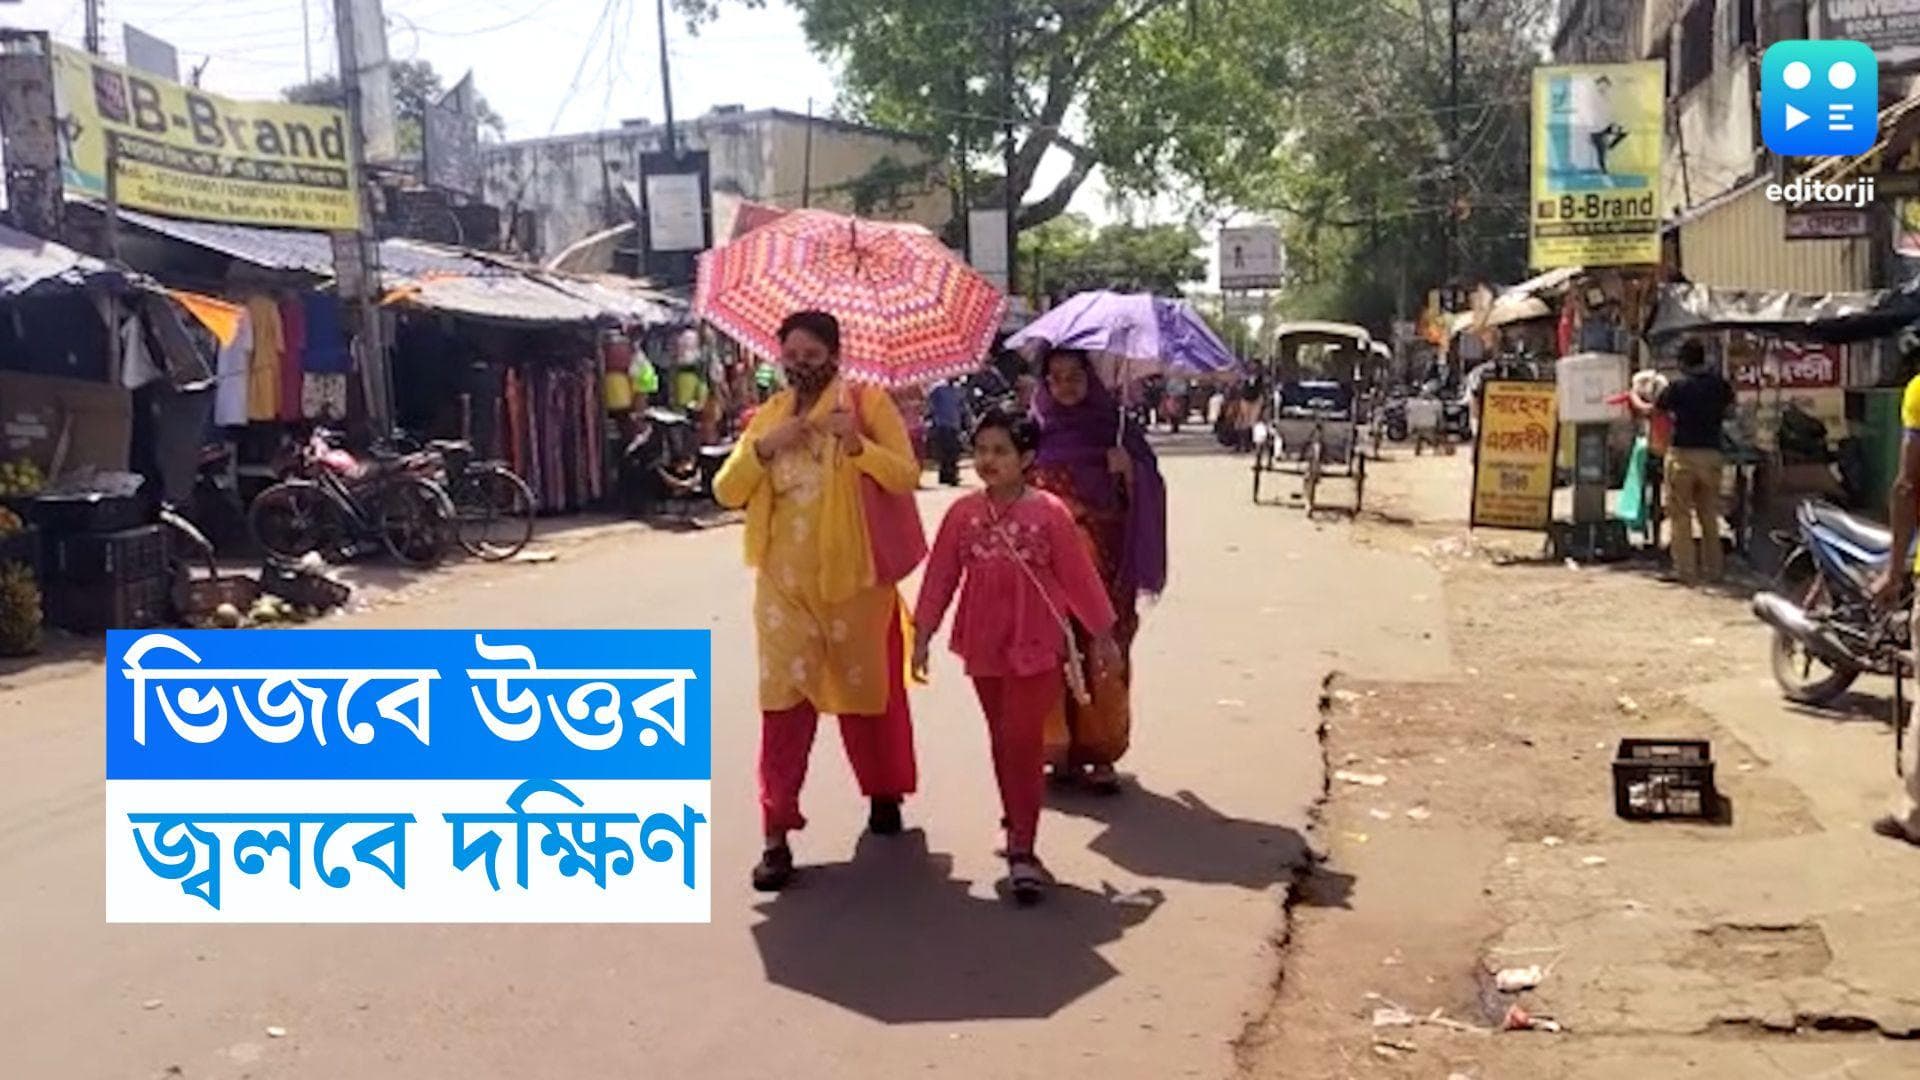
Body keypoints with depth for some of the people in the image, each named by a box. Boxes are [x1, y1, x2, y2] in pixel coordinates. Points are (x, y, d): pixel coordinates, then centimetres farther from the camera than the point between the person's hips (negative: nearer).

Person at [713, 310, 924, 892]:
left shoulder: (867, 401, -2)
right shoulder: (768, 416, 10)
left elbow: (906, 476, -12)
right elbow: (726, 491, 2)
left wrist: (856, 442, -26)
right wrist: (764, 446, -14)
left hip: (853, 574, -2)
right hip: (783, 580, 2)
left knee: (867, 689, 12)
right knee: (783, 699, -3)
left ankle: (883, 795, 36)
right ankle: (777, 835, -2)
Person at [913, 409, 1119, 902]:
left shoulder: (1049, 513, -9)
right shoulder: (963, 513, 0)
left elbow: (1079, 576, -2)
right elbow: (940, 577, 4)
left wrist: (1102, 635, 3)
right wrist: (922, 635, 3)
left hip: (1035, 645, -4)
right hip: (983, 647, 4)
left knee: (1023, 741, -7)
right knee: (1002, 740, 15)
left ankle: (1021, 849, -3)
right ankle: (1018, 822, 31)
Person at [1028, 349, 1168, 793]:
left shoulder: (1115, 424, 4)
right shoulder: (1035, 427, 6)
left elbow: (1149, 486, 2)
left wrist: (1129, 472, -18)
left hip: (1105, 561, -1)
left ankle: (1101, 752, 5)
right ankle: (1061, 748, 11)